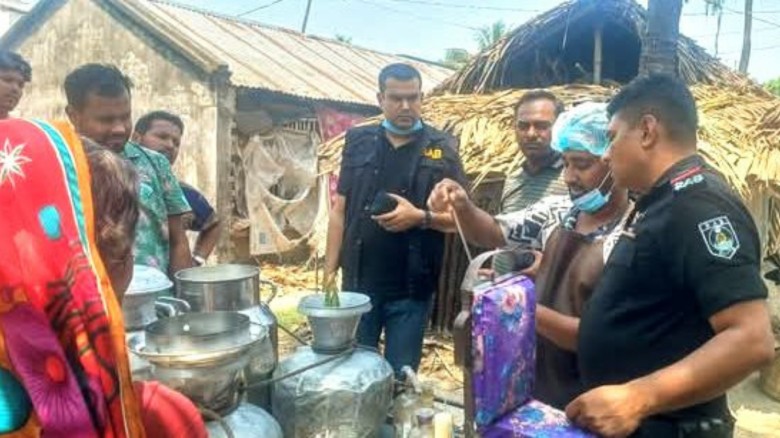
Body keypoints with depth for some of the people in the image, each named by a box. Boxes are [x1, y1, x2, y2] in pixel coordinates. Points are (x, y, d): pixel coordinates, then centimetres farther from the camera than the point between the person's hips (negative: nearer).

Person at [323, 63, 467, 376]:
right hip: (358, 283, 2)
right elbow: (339, 210, 6)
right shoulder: (359, 143, 4)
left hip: (412, 288, -1)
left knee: (401, 375, 11)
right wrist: (330, 271, 1)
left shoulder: (442, 149, -1)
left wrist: (420, 217, -19)